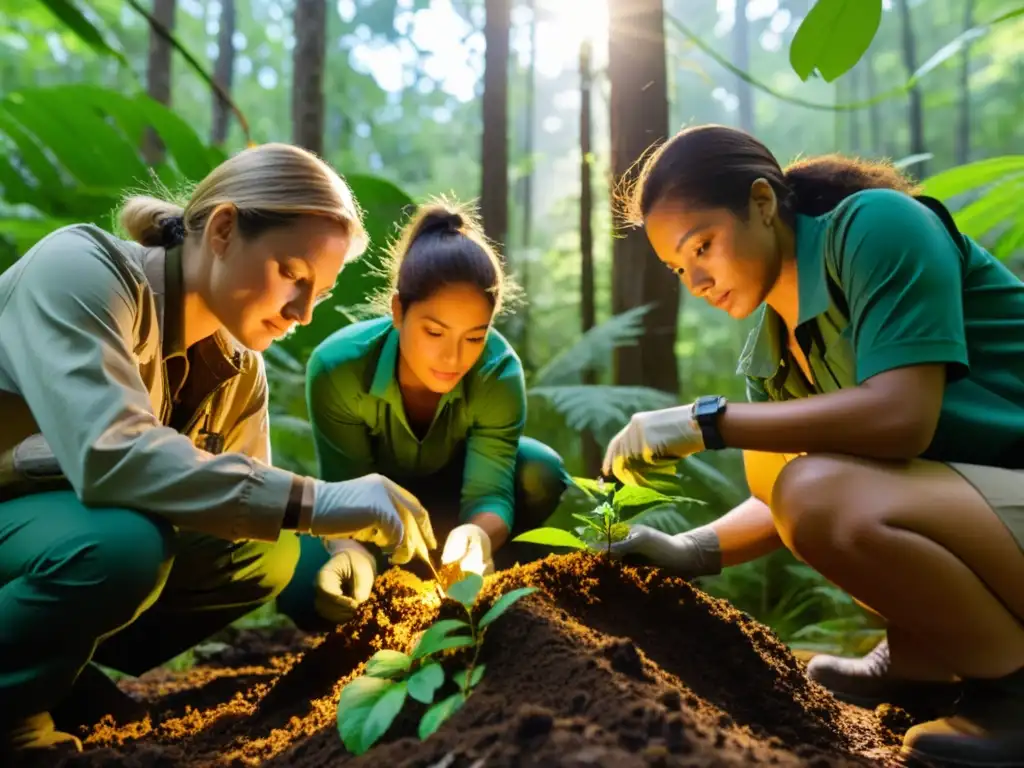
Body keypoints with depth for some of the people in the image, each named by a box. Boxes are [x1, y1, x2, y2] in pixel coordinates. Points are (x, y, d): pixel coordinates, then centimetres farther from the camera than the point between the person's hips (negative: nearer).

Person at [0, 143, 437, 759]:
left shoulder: (238, 367, -4)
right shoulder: (81, 270, -25)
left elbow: (246, 498, -1)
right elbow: (109, 457, -40)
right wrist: (314, 502, -42)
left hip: (76, 528, 7)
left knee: (268, 552, -7)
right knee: (122, 541, -34)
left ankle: (57, 668, 6)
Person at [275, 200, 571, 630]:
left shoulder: (499, 370, -32)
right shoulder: (336, 368, -34)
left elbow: (490, 489, -34)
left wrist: (478, 535, -60)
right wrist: (351, 551, -53)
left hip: (453, 488, 1)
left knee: (544, 479, -30)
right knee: (307, 595, -26)